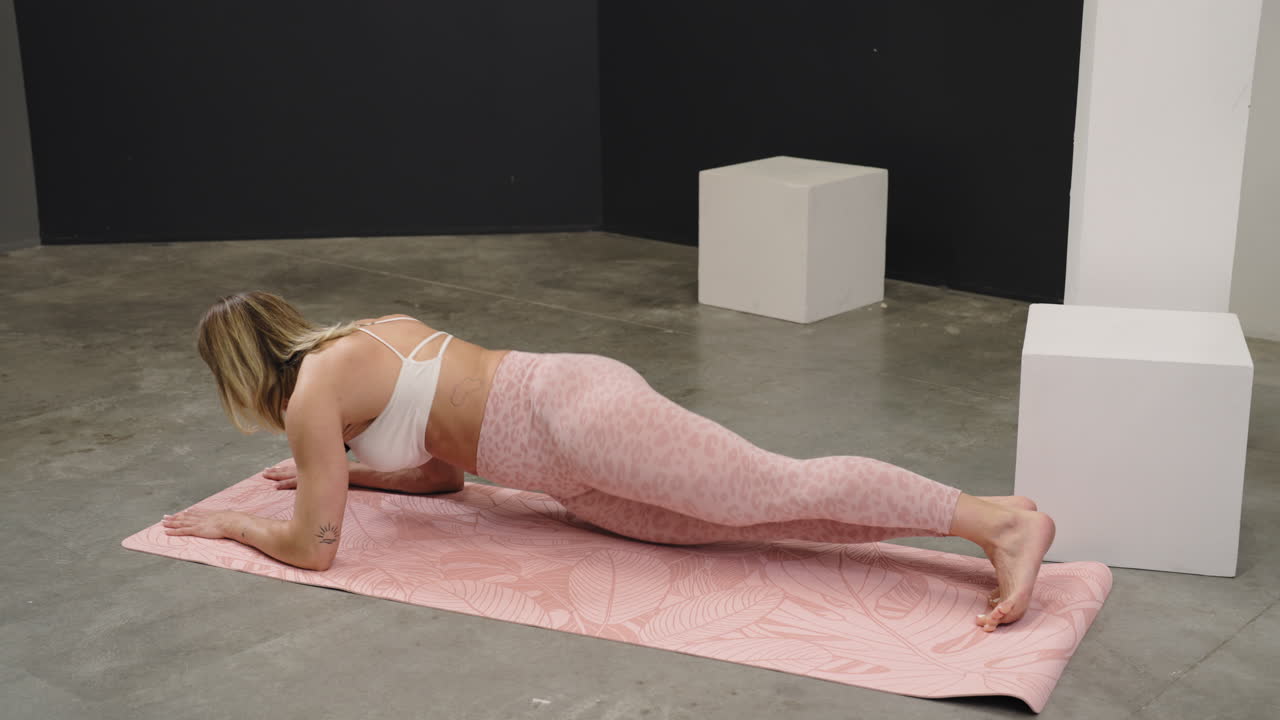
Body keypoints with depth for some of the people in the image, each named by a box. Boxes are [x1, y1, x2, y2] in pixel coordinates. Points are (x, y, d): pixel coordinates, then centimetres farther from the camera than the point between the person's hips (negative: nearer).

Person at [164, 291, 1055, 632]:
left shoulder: (311, 393, -1)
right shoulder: (366, 337, 25)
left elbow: (313, 546, 1)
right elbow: (440, 473, 33)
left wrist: (229, 522, 18)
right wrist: (333, 470, 39)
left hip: (576, 420, -8)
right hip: (577, 394, 8)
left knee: (781, 491, -15)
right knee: (745, 511, 3)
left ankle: (1002, 518, -21)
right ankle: (958, 520, -1)